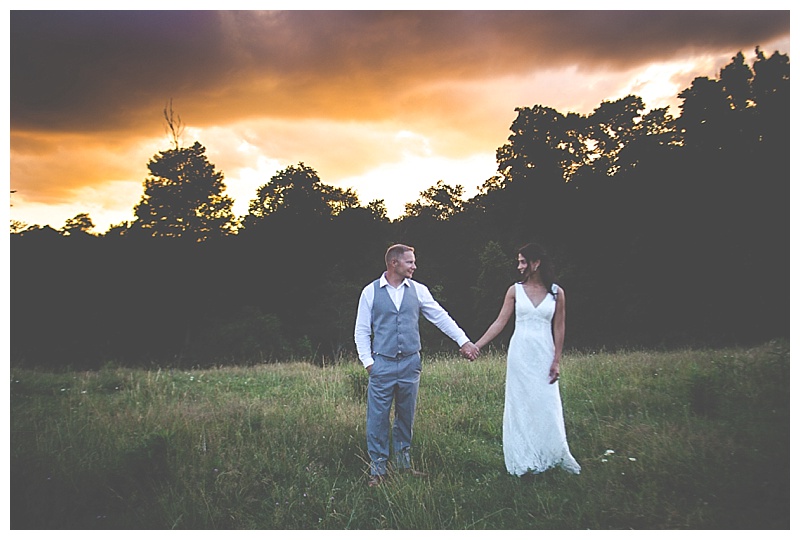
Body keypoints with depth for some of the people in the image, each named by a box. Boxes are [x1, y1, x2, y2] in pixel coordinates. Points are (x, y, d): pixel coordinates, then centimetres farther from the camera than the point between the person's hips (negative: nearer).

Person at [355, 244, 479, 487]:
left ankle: (403, 464, 28)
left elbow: (441, 317, 5)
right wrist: (368, 362, -5)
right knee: (378, 418, 0)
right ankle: (377, 470, 13)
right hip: (382, 364, -2)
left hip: (410, 364, 3)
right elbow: (362, 330, 1)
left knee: (406, 417, 13)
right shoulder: (371, 292, -2)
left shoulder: (418, 290, 4)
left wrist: (463, 341, -1)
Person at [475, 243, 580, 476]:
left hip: (544, 355, -1)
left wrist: (557, 361, -2)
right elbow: (500, 323, 2)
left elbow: (559, 328, 2)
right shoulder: (515, 290, 2)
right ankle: (524, 461, 15)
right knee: (520, 406, 5)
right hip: (520, 354, 1)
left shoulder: (556, 293, 0)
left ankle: (556, 456, 17)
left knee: (547, 406, 0)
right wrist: (477, 345, -4)